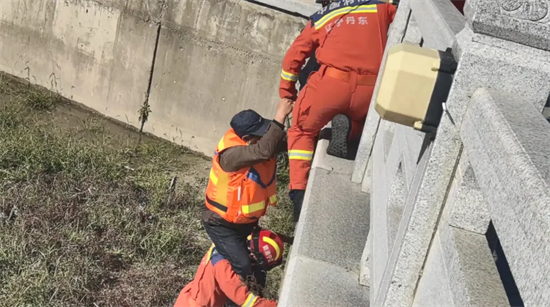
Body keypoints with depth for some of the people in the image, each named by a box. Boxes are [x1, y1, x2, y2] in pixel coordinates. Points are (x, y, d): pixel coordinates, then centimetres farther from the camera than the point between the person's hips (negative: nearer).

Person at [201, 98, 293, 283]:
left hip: (247, 221, 8)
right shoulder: (230, 154, -35)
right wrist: (279, 118, -48)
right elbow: (263, 151, -51)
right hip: (221, 224, -8)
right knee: (242, 266, -12)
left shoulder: (259, 142, -10)